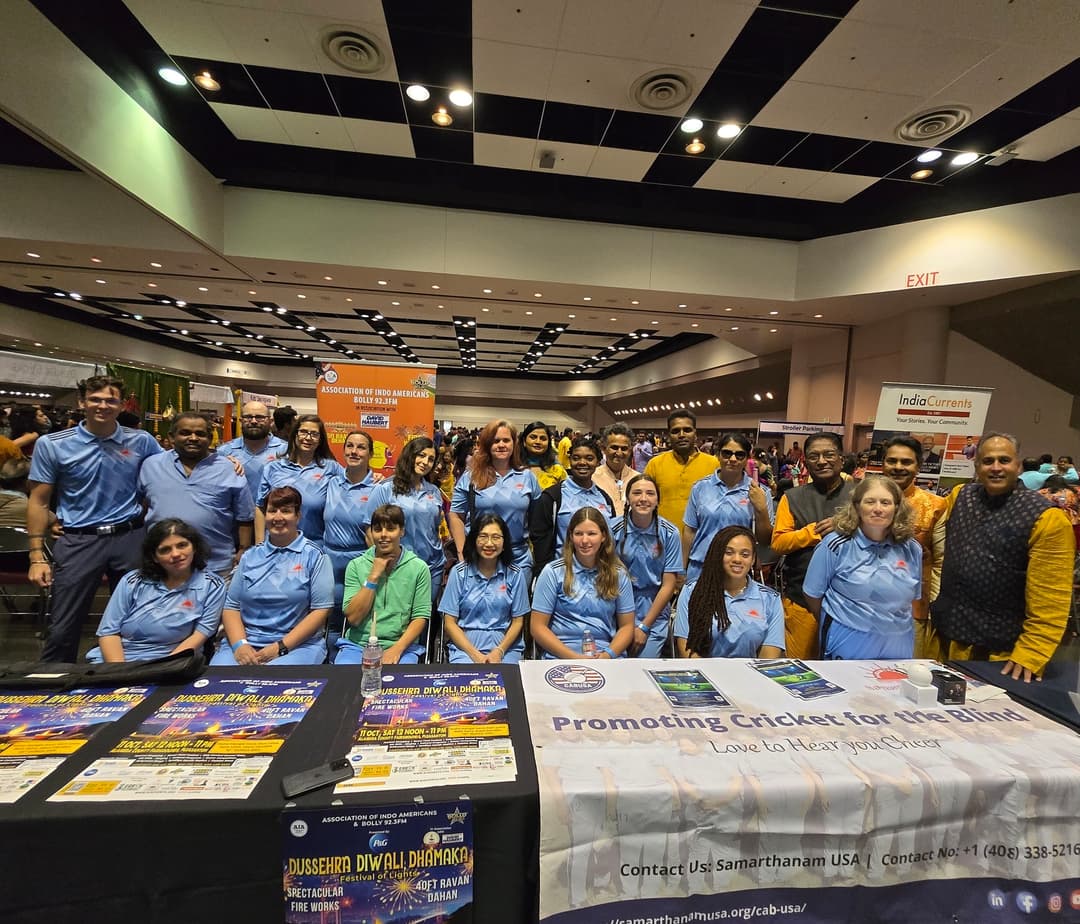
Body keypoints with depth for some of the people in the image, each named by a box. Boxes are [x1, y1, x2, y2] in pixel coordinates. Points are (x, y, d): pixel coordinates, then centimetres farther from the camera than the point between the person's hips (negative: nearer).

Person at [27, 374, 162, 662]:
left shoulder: (141, 441, 1)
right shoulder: (51, 444, -1)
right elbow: (38, 502, 1)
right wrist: (37, 556, -3)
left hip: (130, 539, 1)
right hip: (79, 541, -1)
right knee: (63, 629, 5)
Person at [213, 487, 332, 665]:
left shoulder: (314, 556, 0)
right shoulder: (250, 556, 14)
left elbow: (321, 609, -5)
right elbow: (231, 606, 11)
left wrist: (281, 647, -12)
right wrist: (239, 644, -7)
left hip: (298, 645, -3)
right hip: (246, 641, 4)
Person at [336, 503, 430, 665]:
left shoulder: (418, 568, 0)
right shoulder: (356, 566, 5)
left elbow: (421, 617, -2)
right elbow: (353, 618, -2)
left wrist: (397, 648, -16)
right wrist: (373, 576, -8)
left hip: (402, 646, -1)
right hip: (357, 645, 2)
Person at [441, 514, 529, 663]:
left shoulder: (515, 574, 2)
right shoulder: (459, 572, 1)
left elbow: (517, 621, 6)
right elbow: (449, 623, 1)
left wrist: (499, 651, -10)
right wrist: (475, 654, -11)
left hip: (506, 646, 1)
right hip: (464, 645, 0)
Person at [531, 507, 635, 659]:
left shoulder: (618, 574, 9)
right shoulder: (553, 572, 1)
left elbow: (626, 626, 12)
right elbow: (538, 627, 0)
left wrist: (608, 654, -7)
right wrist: (574, 657, -12)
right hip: (561, 657, -1)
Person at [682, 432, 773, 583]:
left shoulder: (758, 492, -3)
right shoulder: (701, 487, 0)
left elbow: (765, 540, -1)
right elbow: (690, 531, 5)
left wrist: (761, 509, -16)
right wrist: (682, 570, 6)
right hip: (700, 569, 1)